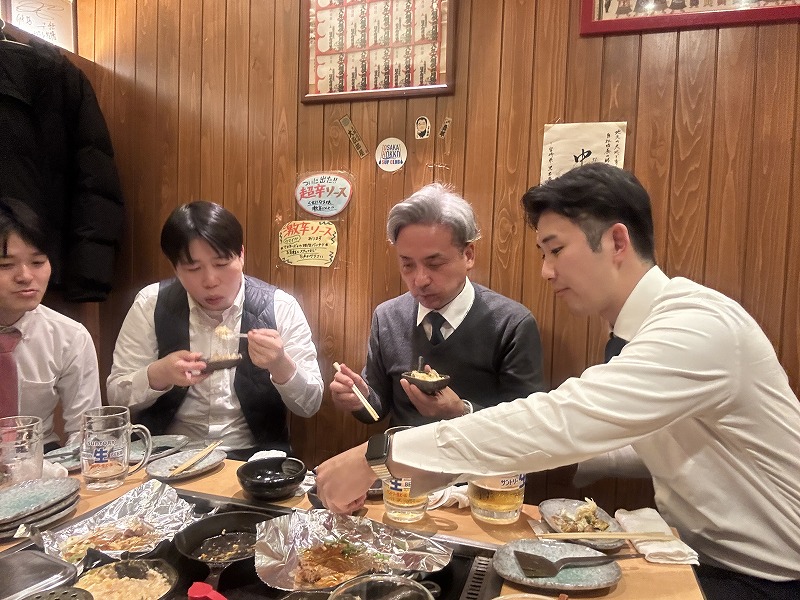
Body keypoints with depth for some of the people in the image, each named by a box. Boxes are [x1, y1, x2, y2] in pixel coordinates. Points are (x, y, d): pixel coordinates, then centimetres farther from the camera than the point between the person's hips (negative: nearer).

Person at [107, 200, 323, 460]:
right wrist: (159, 374, -19)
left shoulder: (280, 307, -8)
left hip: (254, 457, 0)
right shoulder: (151, 304, -4)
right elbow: (116, 396, 1)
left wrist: (281, 365, -24)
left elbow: (310, 404, -5)